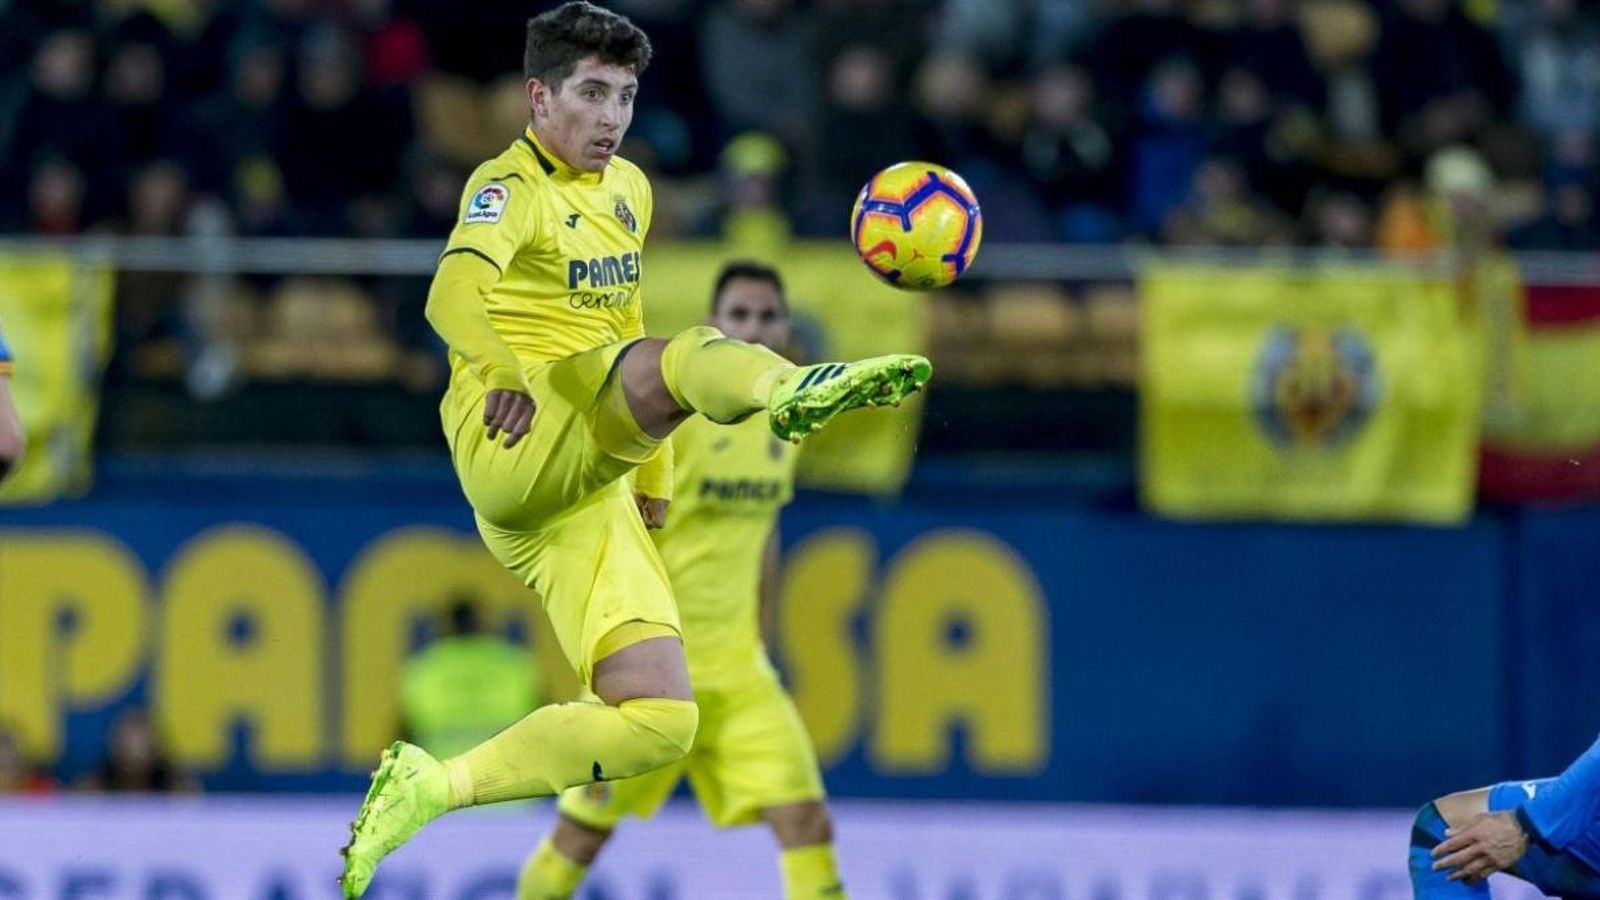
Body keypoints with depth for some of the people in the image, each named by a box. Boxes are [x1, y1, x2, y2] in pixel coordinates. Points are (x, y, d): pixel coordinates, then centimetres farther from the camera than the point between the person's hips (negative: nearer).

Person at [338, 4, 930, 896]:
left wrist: (655, 478, 33)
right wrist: (502, 373, -40)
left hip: (592, 487, 8)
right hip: (516, 443, -8)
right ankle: (792, 388, -71)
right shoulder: (511, 187, -3)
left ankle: (428, 788, 5)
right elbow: (456, 293, -23)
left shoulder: (629, 190, 23)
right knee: (682, 359, -35)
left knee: (660, 722, -3)